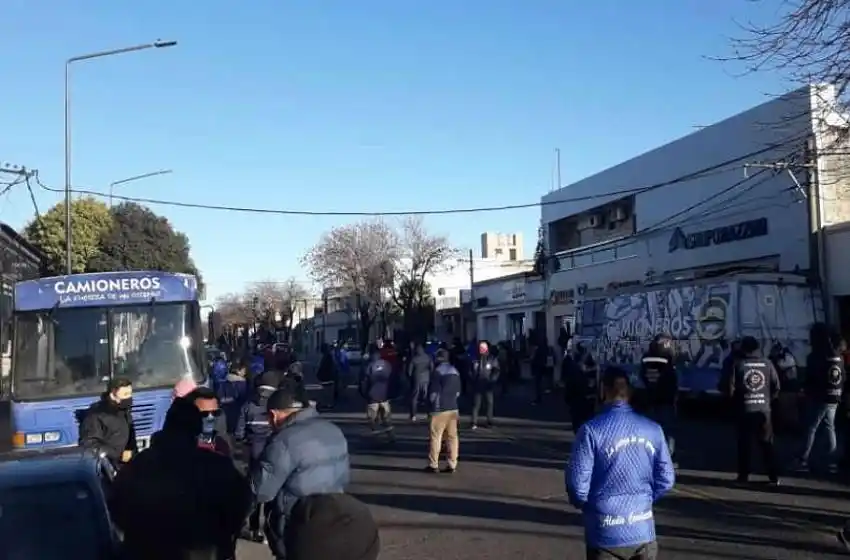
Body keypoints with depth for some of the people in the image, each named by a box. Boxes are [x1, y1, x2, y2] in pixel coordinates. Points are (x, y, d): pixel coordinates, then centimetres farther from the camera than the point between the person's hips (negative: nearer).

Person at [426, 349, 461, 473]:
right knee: (452, 436, 7)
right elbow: (458, 392, 14)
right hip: (453, 408, 7)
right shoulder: (455, 371, 11)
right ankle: (452, 464, 7)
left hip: (440, 409, -7)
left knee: (435, 437, -1)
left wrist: (431, 402, 7)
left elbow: (433, 392, -11)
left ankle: (433, 465, 2)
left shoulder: (437, 371, -12)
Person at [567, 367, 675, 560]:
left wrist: (587, 506, 9)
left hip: (606, 533, -3)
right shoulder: (653, 429, -2)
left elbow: (577, 482, -13)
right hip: (643, 530, 3)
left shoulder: (591, 429, -15)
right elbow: (666, 480, 3)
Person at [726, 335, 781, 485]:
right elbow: (776, 387, 3)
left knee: (744, 443, 6)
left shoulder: (738, 365, -6)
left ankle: (743, 475, 7)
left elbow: (730, 389, -8)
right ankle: (774, 475, 11)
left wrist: (736, 400, 11)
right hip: (764, 409, 2)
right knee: (767, 443, 10)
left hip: (744, 410, -2)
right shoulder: (767, 364, 1)